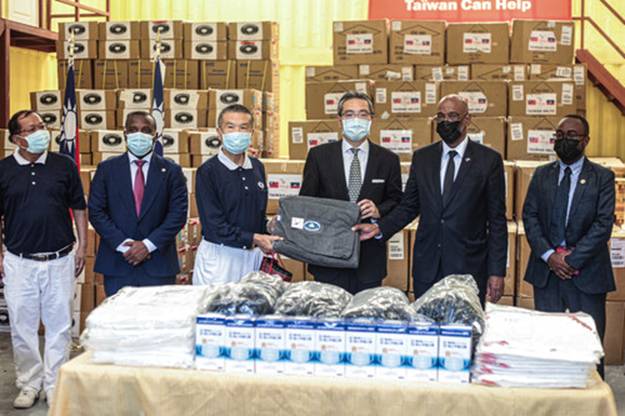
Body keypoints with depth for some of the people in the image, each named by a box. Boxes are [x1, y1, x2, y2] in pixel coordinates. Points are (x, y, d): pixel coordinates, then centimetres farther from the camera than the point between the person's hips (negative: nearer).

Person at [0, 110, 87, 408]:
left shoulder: (64, 165, 1)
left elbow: (78, 207, 8)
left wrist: (82, 246, 3)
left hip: (60, 260, 0)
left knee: (59, 326, 6)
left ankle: (54, 386, 19)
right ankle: (28, 385, 23)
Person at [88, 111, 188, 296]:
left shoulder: (171, 171, 5)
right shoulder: (107, 169, 7)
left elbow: (178, 214, -2)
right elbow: (96, 212, 1)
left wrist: (148, 244, -11)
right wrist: (123, 244, -9)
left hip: (158, 265, 0)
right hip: (117, 265, 0)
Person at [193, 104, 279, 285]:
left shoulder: (257, 167, 10)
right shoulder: (208, 171, -8)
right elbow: (213, 225, -13)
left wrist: (267, 246, 5)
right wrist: (253, 239, -16)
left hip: (254, 254, 5)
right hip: (220, 254, -5)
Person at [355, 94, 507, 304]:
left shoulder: (489, 160, -1)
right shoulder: (422, 157, 9)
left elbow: (497, 220, -1)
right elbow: (409, 206, 12)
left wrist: (497, 272, -5)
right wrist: (379, 228, -6)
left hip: (469, 268, -3)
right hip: (427, 268, 3)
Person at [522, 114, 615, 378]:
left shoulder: (602, 177, 0)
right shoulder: (542, 175, 10)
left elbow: (603, 224, -8)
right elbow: (530, 216, 3)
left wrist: (572, 259, -14)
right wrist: (548, 255, -11)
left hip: (587, 273, -3)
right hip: (546, 270, 3)